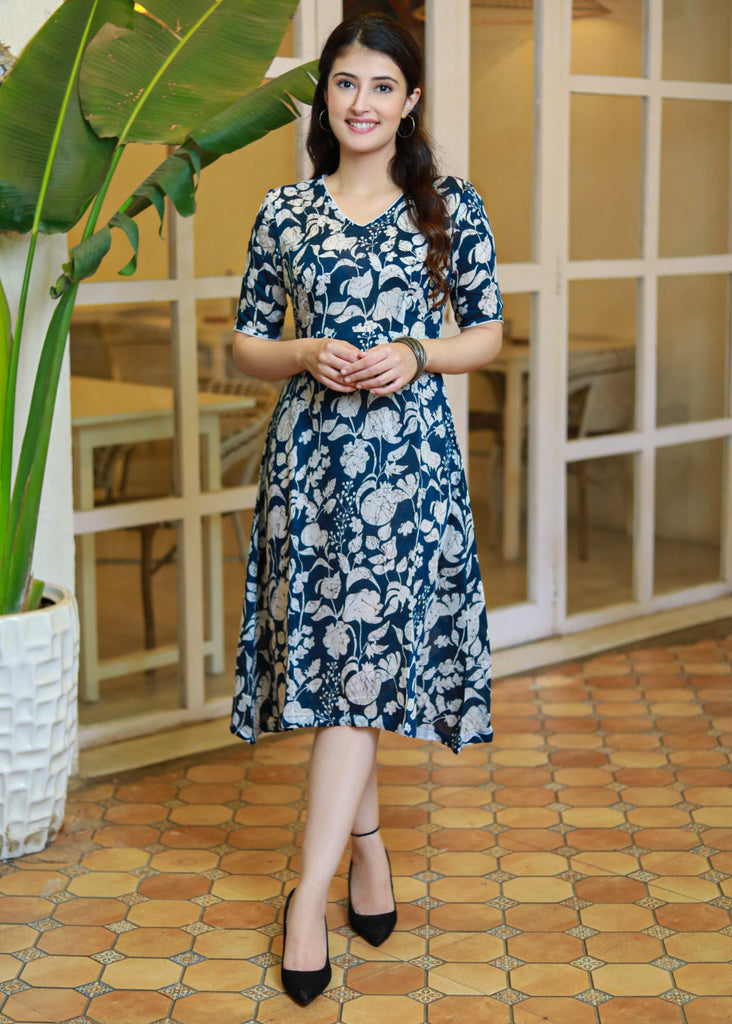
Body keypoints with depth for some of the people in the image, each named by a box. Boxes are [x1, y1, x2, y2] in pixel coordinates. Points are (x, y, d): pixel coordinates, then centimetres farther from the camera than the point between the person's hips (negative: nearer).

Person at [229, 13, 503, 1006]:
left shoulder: (450, 206, 3)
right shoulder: (283, 211, 8)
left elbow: (489, 334, 6)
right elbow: (247, 344, 11)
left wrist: (413, 356, -11)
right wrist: (308, 355, -9)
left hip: (407, 450, -2)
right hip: (307, 448, 3)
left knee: (361, 657, -8)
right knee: (330, 654, 6)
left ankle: (310, 896, -5)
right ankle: (368, 847, 26)